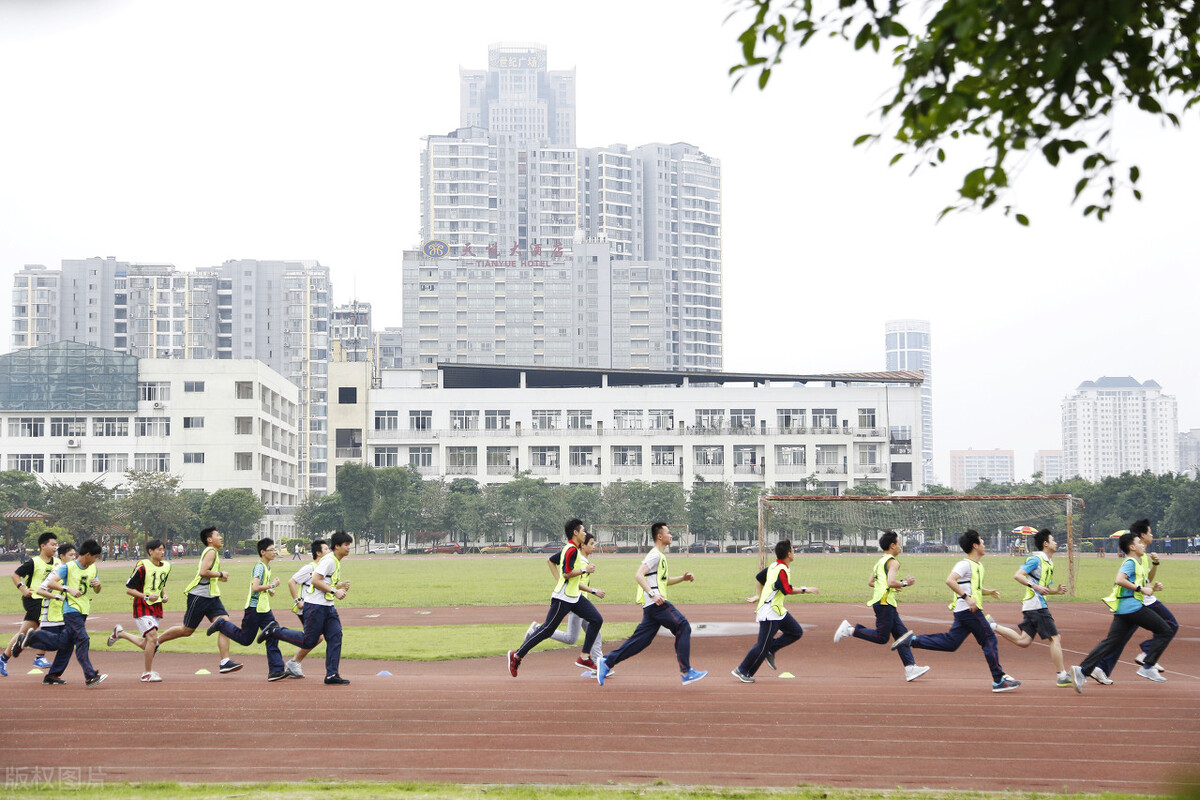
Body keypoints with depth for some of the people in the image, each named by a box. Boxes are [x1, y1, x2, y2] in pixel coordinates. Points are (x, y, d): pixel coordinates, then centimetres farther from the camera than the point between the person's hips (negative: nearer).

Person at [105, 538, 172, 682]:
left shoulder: (166, 567, 8)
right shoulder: (142, 567, -14)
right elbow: (128, 589, -11)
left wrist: (164, 595, 6)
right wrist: (147, 597, -20)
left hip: (157, 607, 7)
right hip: (142, 607, -7)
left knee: (145, 643, 11)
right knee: (152, 638, -18)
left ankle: (120, 633, 37)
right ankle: (147, 674, -6)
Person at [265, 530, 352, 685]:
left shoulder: (336, 562, 18)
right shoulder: (329, 560, -13)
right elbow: (315, 580, -21)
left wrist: (341, 586, 12)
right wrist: (335, 591, -21)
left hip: (328, 606, 10)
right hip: (315, 605, -10)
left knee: (335, 636, -1)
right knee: (308, 641, -5)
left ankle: (331, 675, -1)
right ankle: (275, 631, 10)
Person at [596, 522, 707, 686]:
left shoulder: (661, 556, 23)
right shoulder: (655, 555, -9)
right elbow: (638, 575, -20)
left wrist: (682, 578, 18)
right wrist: (652, 594, -29)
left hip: (653, 605, 10)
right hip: (656, 603, -10)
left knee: (641, 639, 7)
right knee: (682, 627, -9)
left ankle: (607, 662, 8)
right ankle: (686, 672, -9)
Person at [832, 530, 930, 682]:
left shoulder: (880, 561, 19)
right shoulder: (893, 562, -9)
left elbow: (871, 582, 23)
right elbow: (891, 582, -23)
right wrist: (904, 583, -7)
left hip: (887, 604, 10)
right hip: (885, 602, -10)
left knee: (902, 634, 6)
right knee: (882, 637, -8)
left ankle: (910, 668, 1)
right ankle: (849, 630, -4)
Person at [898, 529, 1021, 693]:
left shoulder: (977, 566, 19)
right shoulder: (965, 564, -11)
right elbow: (950, 581, -24)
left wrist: (989, 592, 17)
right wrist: (967, 597, -27)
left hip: (962, 611, 10)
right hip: (969, 610, -10)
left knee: (950, 643, 8)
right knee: (989, 640, -5)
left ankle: (913, 640, 8)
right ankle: (999, 681, -1)